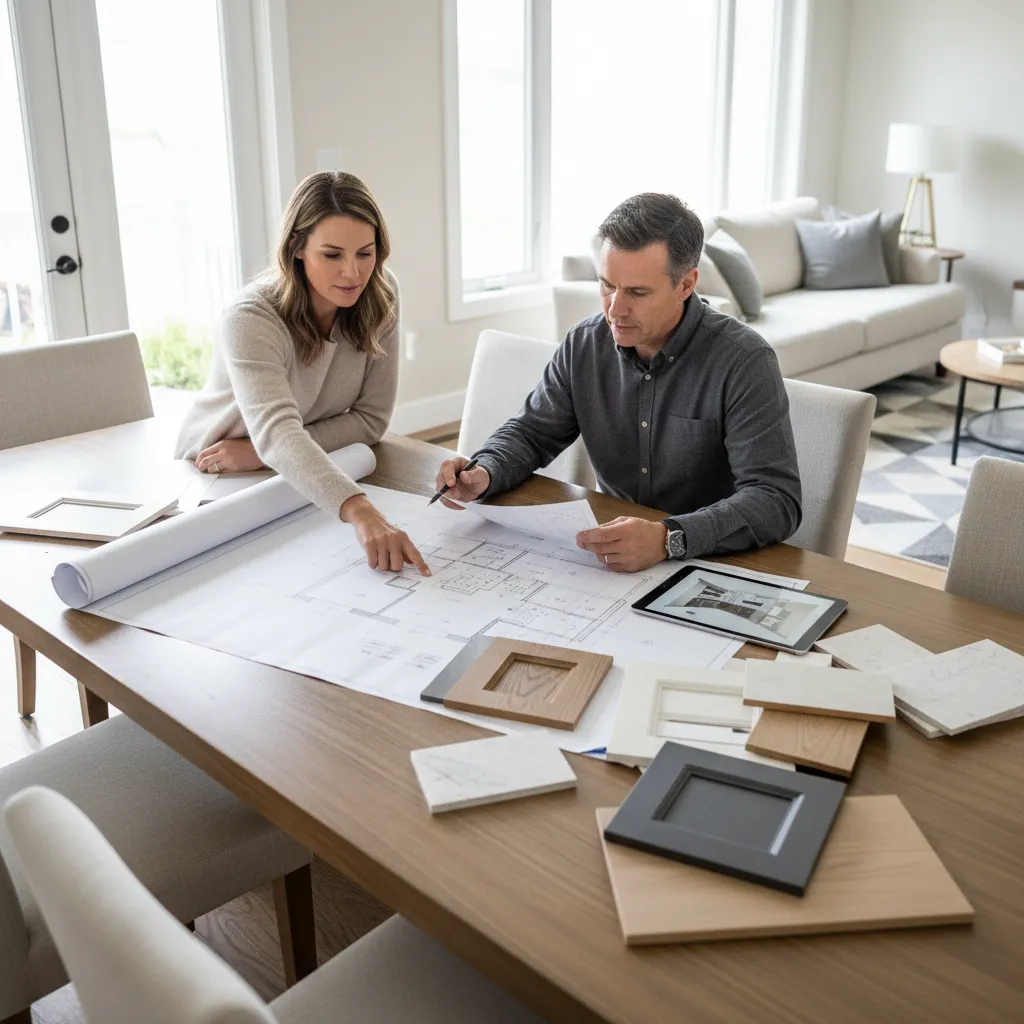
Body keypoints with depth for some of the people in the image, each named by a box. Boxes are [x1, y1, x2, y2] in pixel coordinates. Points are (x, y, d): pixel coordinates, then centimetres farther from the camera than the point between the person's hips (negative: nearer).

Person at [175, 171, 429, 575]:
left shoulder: (379, 297, -13)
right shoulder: (249, 322, -27)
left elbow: (371, 417, -11)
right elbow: (278, 434, -42)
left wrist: (259, 451, -22)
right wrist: (361, 512, -59)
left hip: (308, 478, 3)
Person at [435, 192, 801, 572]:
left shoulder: (744, 361, -16)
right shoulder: (583, 344, 0)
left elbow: (776, 500, -23)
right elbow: (531, 432, 12)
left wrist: (669, 539, -38)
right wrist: (484, 473, -11)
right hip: (607, 558, 4)